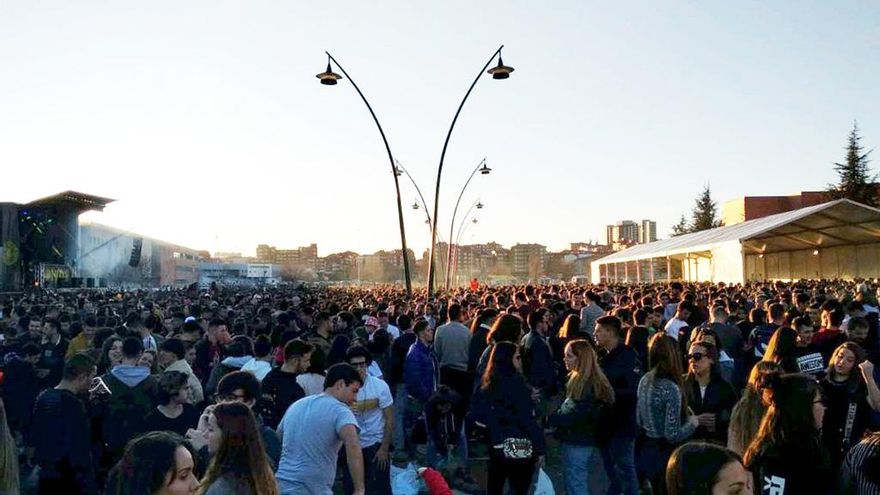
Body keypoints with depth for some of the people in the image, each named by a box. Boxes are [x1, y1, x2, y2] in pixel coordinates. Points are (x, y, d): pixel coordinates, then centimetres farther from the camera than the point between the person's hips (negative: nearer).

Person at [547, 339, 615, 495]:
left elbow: (574, 414, -25)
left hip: (578, 443, -9)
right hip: (578, 441, 9)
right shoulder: (577, 379, 9)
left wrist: (548, 420, -19)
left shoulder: (589, 384, -21)